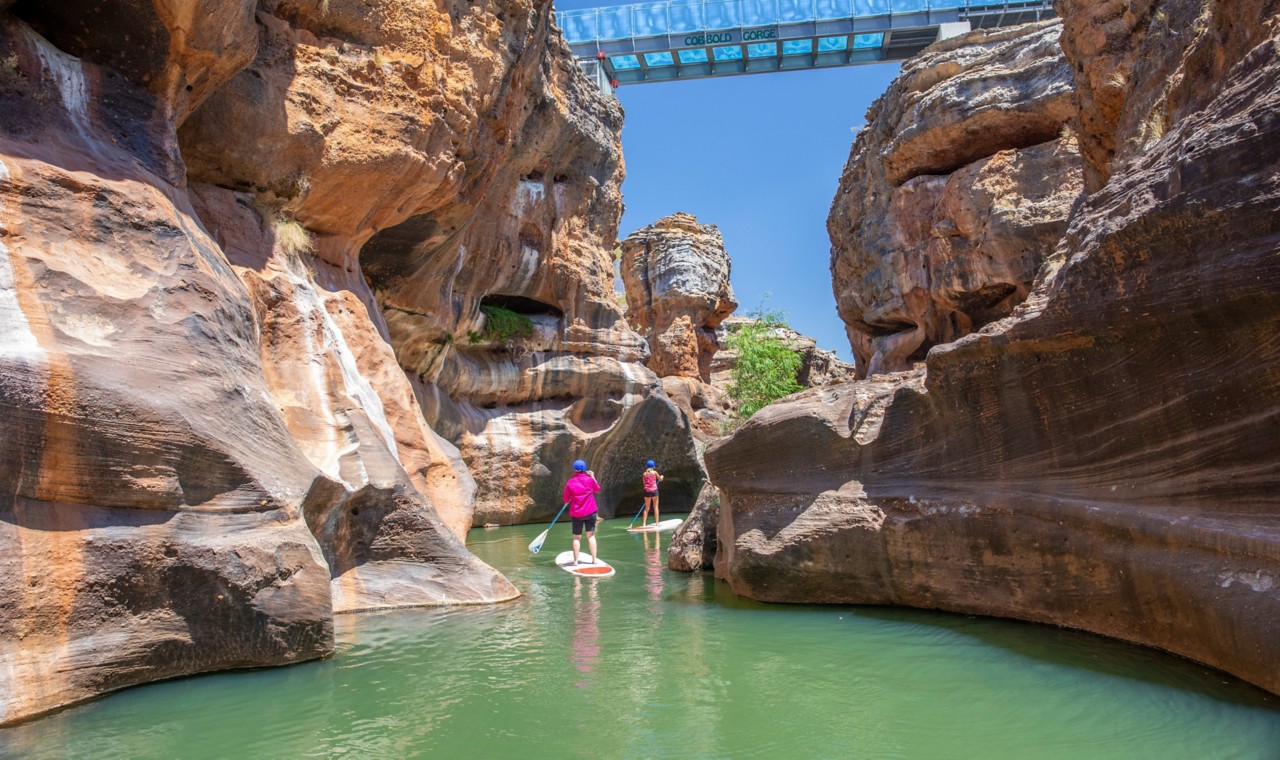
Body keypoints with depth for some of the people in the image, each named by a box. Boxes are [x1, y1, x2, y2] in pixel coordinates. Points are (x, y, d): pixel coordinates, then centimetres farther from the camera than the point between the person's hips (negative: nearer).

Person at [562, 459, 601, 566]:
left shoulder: (570, 483, -7)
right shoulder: (589, 479, -5)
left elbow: (566, 500, 0)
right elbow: (597, 490, 15)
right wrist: (593, 477, 21)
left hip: (576, 514, -1)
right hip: (590, 512, 1)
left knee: (576, 538, 8)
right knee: (591, 535, 8)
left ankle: (575, 561, 8)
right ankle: (594, 559, 7)